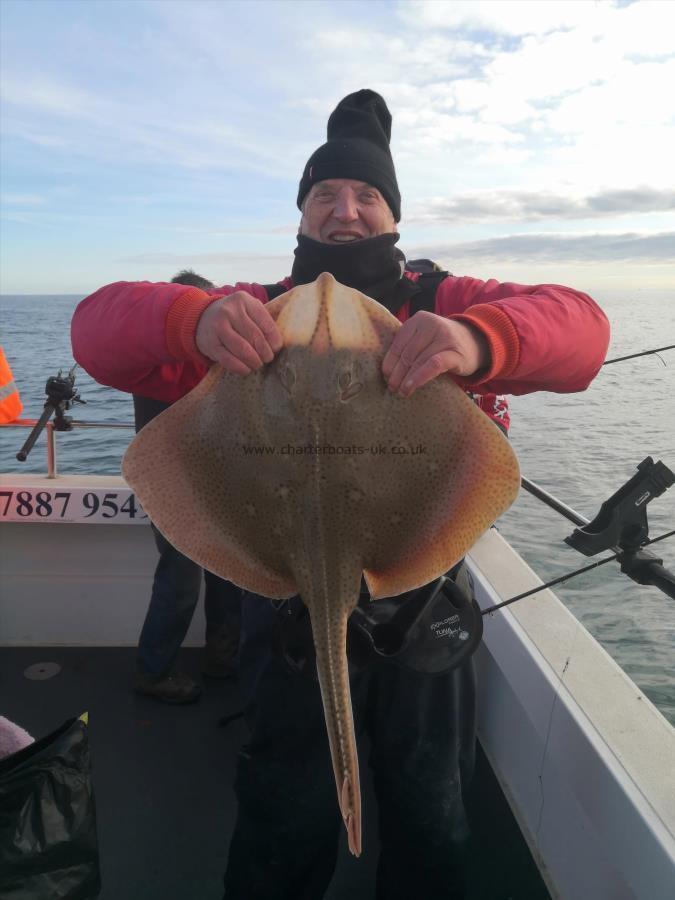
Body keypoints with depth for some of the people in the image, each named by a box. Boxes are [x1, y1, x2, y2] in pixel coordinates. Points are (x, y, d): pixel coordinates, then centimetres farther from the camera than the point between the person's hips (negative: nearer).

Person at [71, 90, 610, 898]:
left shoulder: (443, 308, -1)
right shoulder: (255, 314, 0)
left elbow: (578, 324, -15)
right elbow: (99, 326, -8)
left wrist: (479, 339, -38)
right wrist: (193, 318, -32)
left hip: (422, 598, 1)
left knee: (427, 815, 24)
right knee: (286, 825, 21)